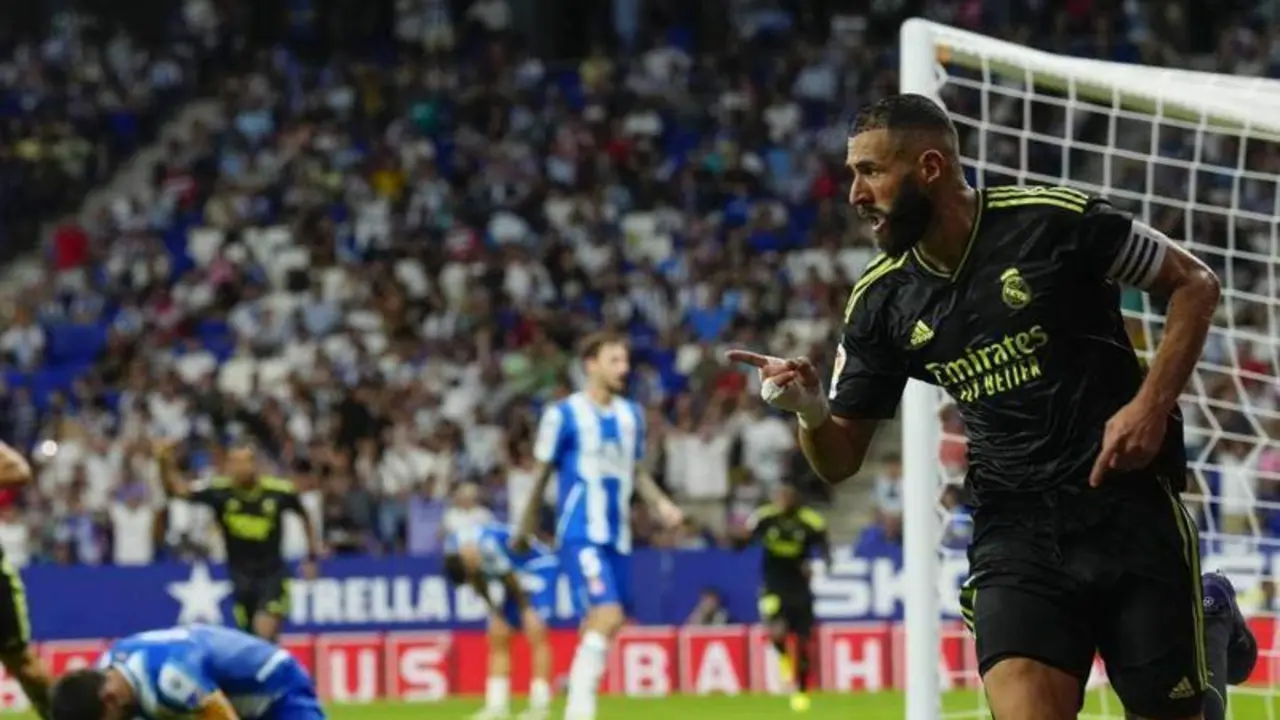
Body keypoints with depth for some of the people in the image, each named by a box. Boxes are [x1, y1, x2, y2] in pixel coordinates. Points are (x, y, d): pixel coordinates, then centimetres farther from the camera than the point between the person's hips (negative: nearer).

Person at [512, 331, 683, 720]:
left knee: (599, 626, 9)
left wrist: (661, 503, 4)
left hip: (617, 536, 7)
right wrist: (524, 528, 5)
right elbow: (542, 473, 1)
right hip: (580, 534, -7)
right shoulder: (563, 415, -6)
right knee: (607, 614, -20)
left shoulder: (631, 414, 11)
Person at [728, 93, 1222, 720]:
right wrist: (811, 412, -15)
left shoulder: (1056, 221, -8)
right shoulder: (881, 302, 3)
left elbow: (1194, 284, 2)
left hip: (1129, 504, -2)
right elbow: (840, 460, 8)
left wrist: (1151, 404, -9)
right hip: (1013, 528, 2)